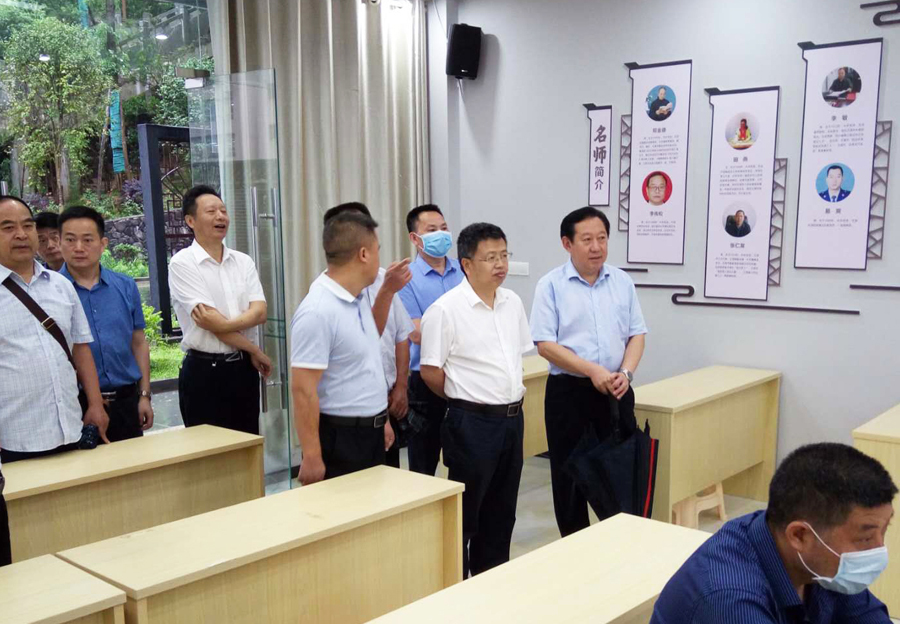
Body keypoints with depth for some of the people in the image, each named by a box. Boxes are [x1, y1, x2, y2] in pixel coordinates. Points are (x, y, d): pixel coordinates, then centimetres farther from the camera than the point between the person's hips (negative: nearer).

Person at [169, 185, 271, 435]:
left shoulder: (243, 262, 9)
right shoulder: (182, 263, -7)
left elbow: (260, 312, -3)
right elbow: (207, 322, -14)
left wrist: (221, 323, -21)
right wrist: (254, 351, -8)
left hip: (244, 367, 5)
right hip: (204, 371, -5)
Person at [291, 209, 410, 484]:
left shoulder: (358, 297, 5)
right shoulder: (317, 311, -23)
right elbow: (303, 390, -23)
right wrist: (311, 457, -23)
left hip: (370, 432, 9)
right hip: (339, 439, -9)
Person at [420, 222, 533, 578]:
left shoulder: (513, 302, 6)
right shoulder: (446, 309, -15)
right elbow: (430, 371, -12)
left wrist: (512, 397, 11)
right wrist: (467, 400, 0)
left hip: (512, 418, 7)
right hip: (472, 423, -6)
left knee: (502, 508, 17)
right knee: (465, 509, 6)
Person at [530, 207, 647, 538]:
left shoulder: (623, 282, 7)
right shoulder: (551, 285, -5)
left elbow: (636, 334, 8)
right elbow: (545, 344, -11)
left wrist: (626, 373, -10)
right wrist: (593, 370, -18)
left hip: (616, 391, 3)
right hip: (569, 391, -3)